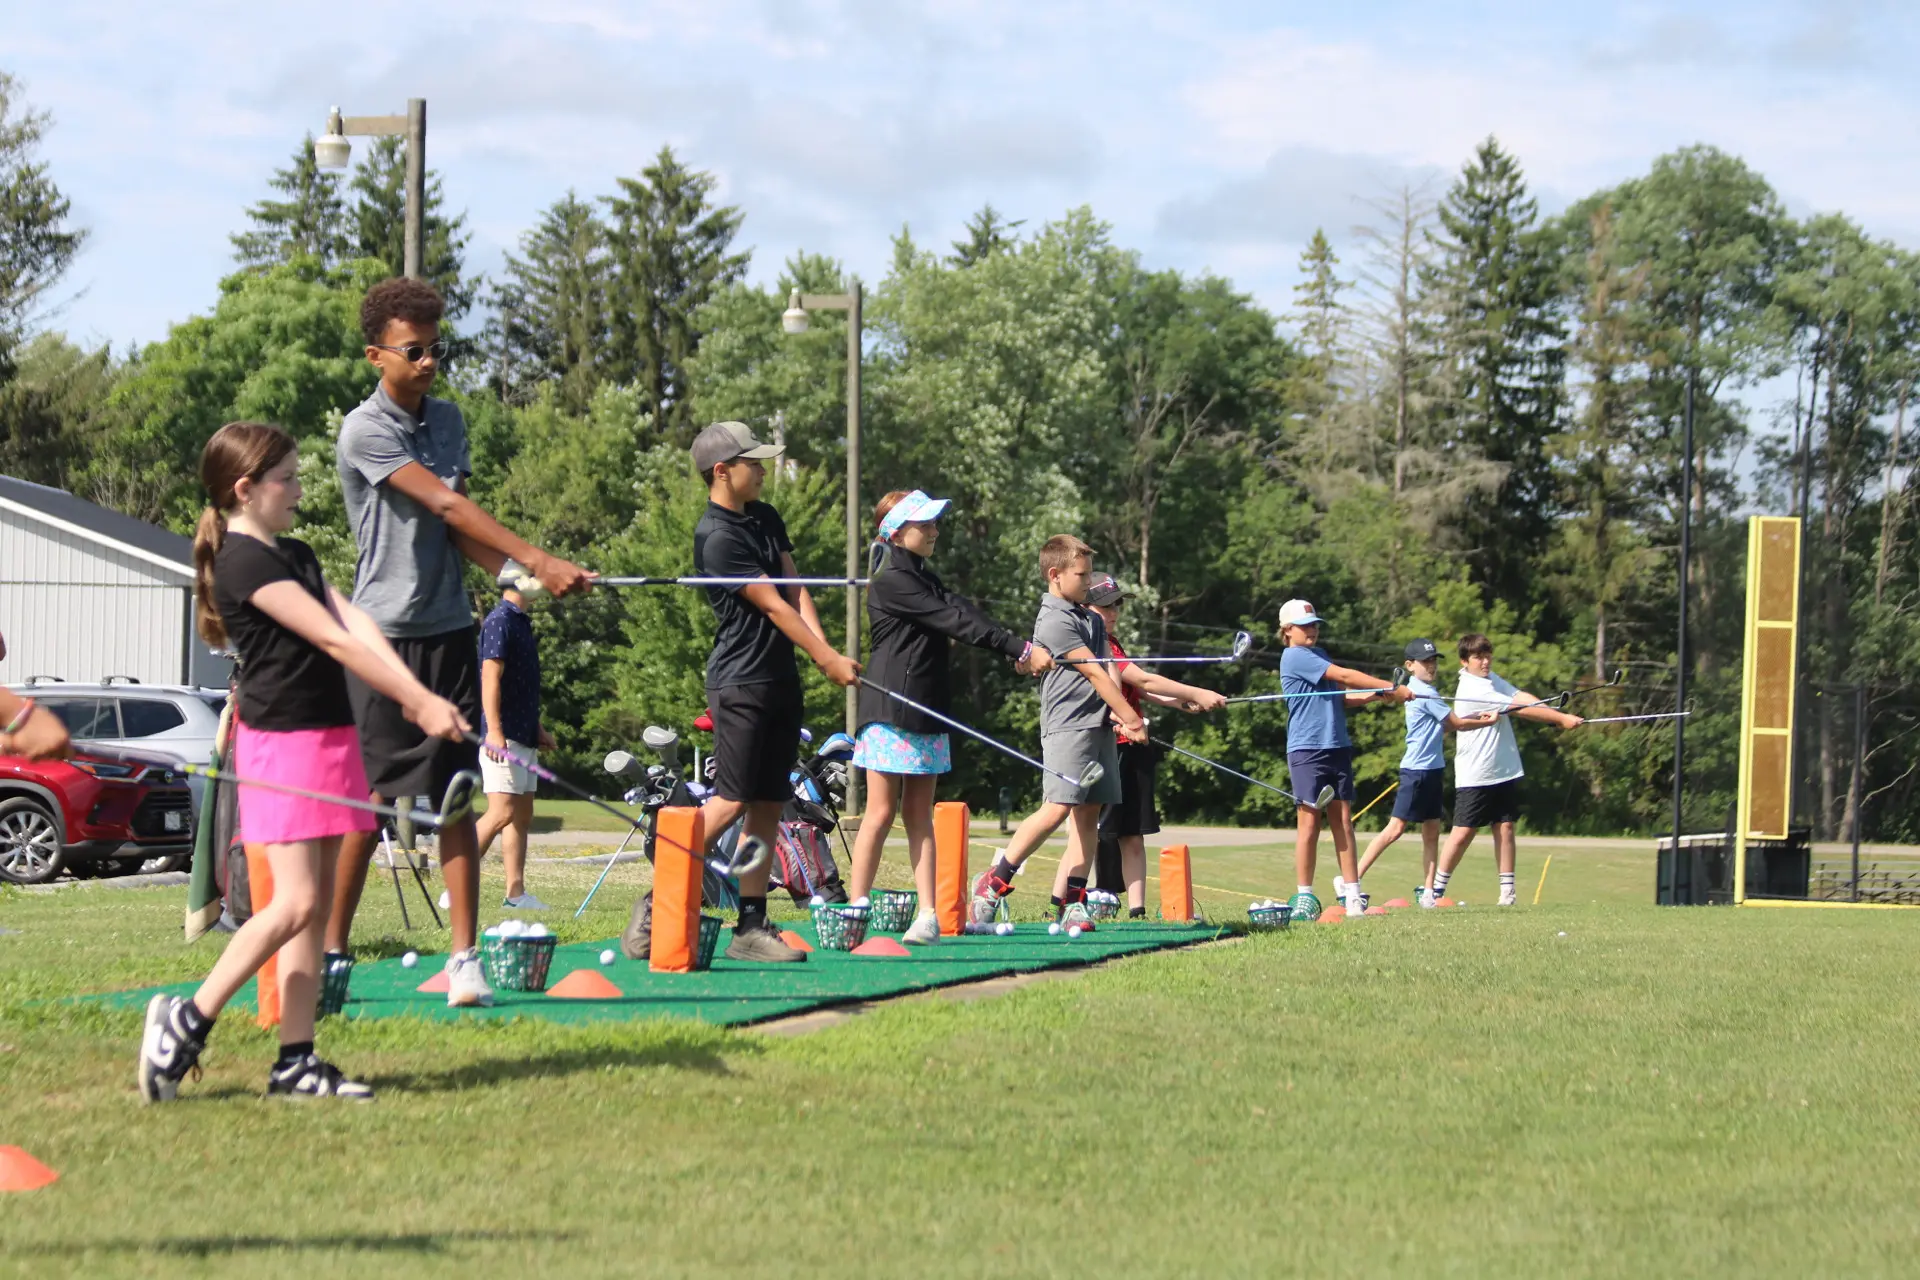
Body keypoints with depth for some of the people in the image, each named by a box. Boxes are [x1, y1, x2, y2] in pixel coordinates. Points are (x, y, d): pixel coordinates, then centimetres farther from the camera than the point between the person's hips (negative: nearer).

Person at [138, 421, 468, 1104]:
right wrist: (419, 703, -16)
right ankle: (186, 1021, -6)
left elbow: (356, 625, 3)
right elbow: (334, 641, -16)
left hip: (328, 736, 9)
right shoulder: (246, 562, -12)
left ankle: (297, 1060, 5)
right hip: (281, 740, -9)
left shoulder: (296, 556, 18)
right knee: (295, 902, -14)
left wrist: (417, 694, -10)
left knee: (317, 903, 5)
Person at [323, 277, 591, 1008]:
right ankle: (330, 952, 11)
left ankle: (465, 957, 1)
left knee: (455, 795, 1)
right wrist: (536, 559, -26)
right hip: (384, 634, -5)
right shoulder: (365, 430, -10)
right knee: (369, 799, 0)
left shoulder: (446, 419, 12)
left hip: (448, 630, 5)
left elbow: (457, 527, 7)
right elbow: (445, 504, -19)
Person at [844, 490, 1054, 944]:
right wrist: (1022, 649, -18)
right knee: (882, 812, -6)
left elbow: (965, 615, 4)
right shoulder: (890, 581, -11)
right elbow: (956, 622, -17)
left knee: (919, 814, 5)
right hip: (891, 709, -8)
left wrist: (1020, 653, -11)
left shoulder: (925, 579, 18)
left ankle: (928, 914, 2)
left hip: (927, 710, 8)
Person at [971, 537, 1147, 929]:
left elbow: (1107, 672, 13)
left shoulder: (1091, 619, 20)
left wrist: (1117, 715, -5)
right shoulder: (1054, 622, -7)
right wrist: (1133, 720, -7)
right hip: (1067, 724, -8)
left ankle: (1071, 901, 1)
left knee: (1089, 811, 2)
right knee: (1057, 808, -16)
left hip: (1099, 725, 8)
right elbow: (1095, 674, -9)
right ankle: (993, 884, -7)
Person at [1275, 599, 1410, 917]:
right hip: (1307, 750, -8)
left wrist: (1376, 695, 1)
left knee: (1343, 820, 3)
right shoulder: (1295, 657, -7)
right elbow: (1345, 676, -11)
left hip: (1337, 747, 8)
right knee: (1311, 822, -5)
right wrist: (1392, 688, -9)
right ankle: (1304, 896, 1)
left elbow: (1341, 698, 18)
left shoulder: (1319, 655, 21)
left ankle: (1351, 891, 1)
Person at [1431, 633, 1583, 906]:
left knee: (1505, 826, 4)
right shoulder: (1471, 690, -16)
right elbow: (1519, 709, -17)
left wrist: (1555, 714, -21)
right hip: (1474, 775, -7)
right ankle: (1437, 887, 3)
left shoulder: (1491, 679, 11)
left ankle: (1508, 889, 6)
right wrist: (1562, 718, -16)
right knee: (1463, 832, -6)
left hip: (1505, 770, 7)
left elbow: (1523, 697, -3)